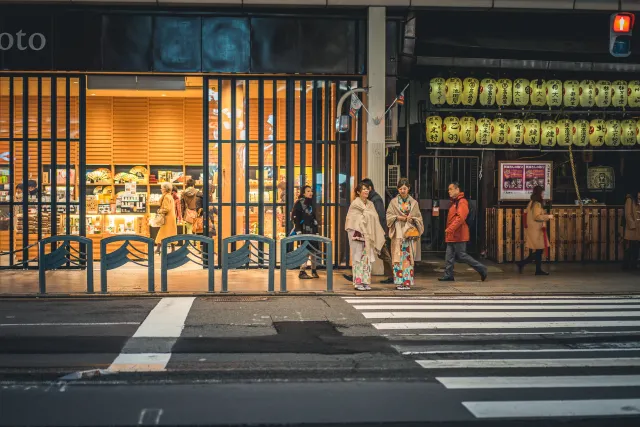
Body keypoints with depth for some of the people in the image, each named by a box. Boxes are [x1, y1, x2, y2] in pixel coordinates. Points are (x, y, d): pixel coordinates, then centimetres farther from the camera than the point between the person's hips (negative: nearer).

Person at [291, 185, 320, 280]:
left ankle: (314, 271, 15)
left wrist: (316, 230, 17)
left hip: (312, 230, 7)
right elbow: (295, 217, -10)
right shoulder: (299, 203, -4)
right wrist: (298, 230, -17)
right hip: (304, 230, -7)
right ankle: (302, 272, -4)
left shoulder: (311, 203, 17)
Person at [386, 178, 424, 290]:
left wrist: (412, 219, -10)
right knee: (398, 257, -5)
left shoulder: (414, 202, 10)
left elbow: (419, 218, 10)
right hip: (398, 233, -1)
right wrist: (398, 217, -11)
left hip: (410, 233, 1)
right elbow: (389, 216, 4)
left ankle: (407, 282, 1)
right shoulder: (394, 202, 6)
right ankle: (399, 282, -2)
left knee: (408, 257, -2)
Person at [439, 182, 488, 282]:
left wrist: (450, 229, -26)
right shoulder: (454, 202, 18)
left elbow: (461, 217, -24)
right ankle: (448, 275, 11)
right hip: (452, 235, 10)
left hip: (458, 235, -10)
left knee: (462, 255, -6)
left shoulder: (462, 202, -14)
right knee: (449, 256, 8)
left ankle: (482, 269, 3)